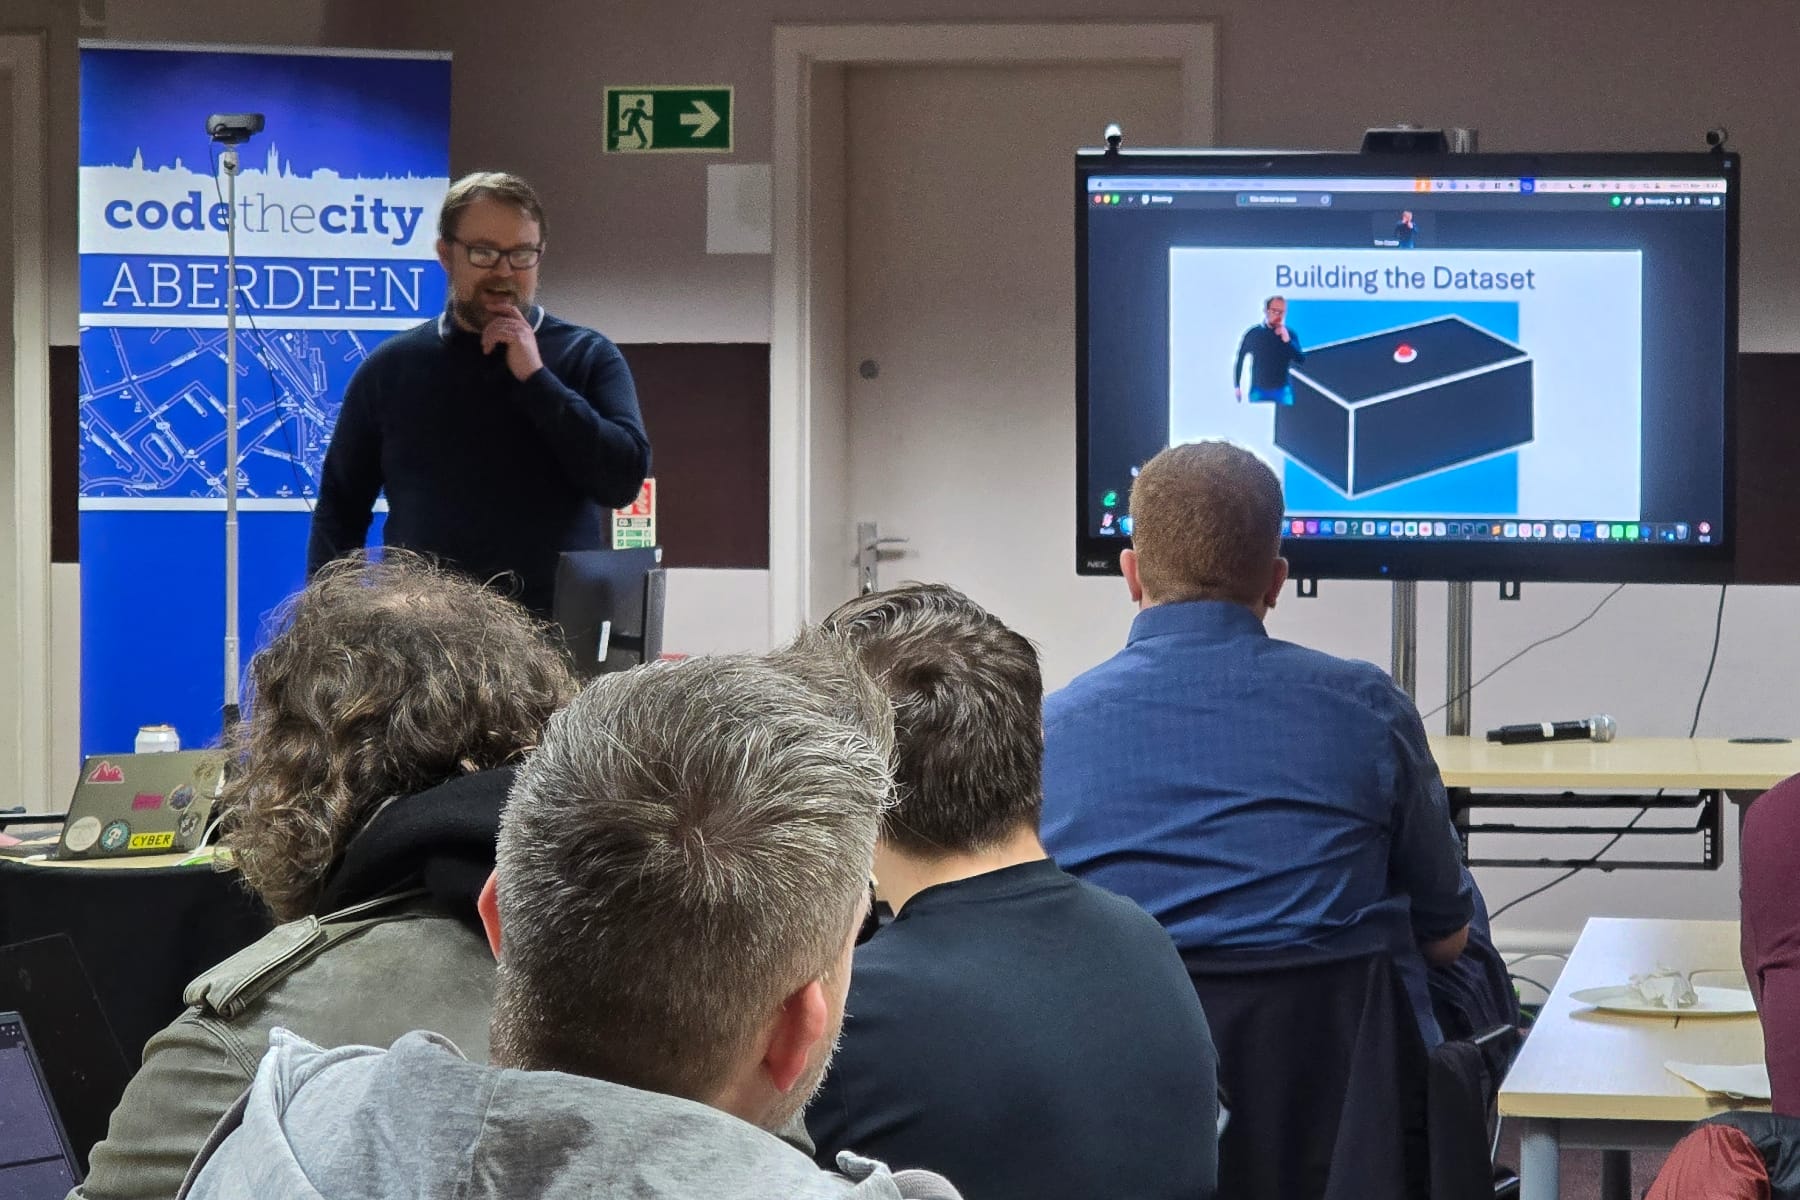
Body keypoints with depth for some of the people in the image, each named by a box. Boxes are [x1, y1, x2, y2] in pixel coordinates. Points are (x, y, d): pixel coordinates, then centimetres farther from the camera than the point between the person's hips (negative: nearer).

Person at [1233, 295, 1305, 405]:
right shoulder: (1253, 333, -2)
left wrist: (1287, 341, -16)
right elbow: (1239, 359, 6)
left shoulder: (1290, 334, 1)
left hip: (1283, 391, 0)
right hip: (1258, 391, 0)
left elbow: (1301, 361, -4)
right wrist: (1237, 386, 4)